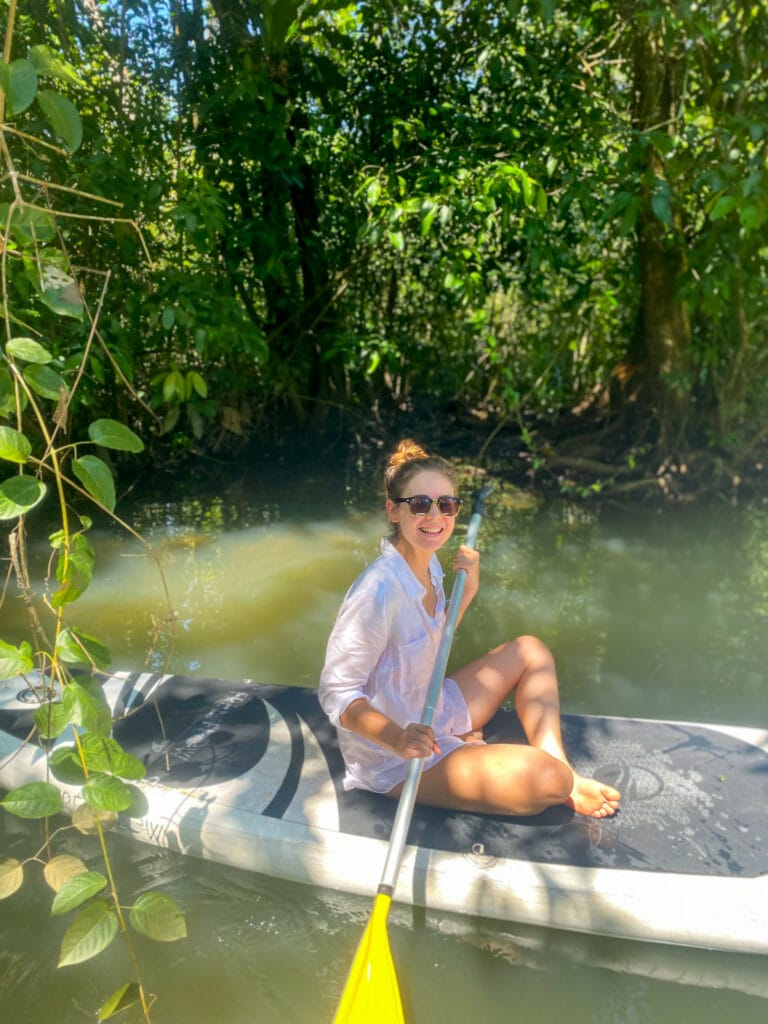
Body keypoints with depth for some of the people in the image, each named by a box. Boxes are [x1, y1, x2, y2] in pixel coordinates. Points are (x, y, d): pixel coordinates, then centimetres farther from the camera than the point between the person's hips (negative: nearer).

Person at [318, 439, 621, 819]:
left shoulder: (428, 564, -1)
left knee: (530, 651, 12)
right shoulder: (379, 591, -30)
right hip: (395, 761, -9)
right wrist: (397, 738, -40)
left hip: (433, 716, 9)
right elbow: (336, 691, -26)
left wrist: (466, 593, -1)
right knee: (547, 779, -22)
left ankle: (564, 776, 7)